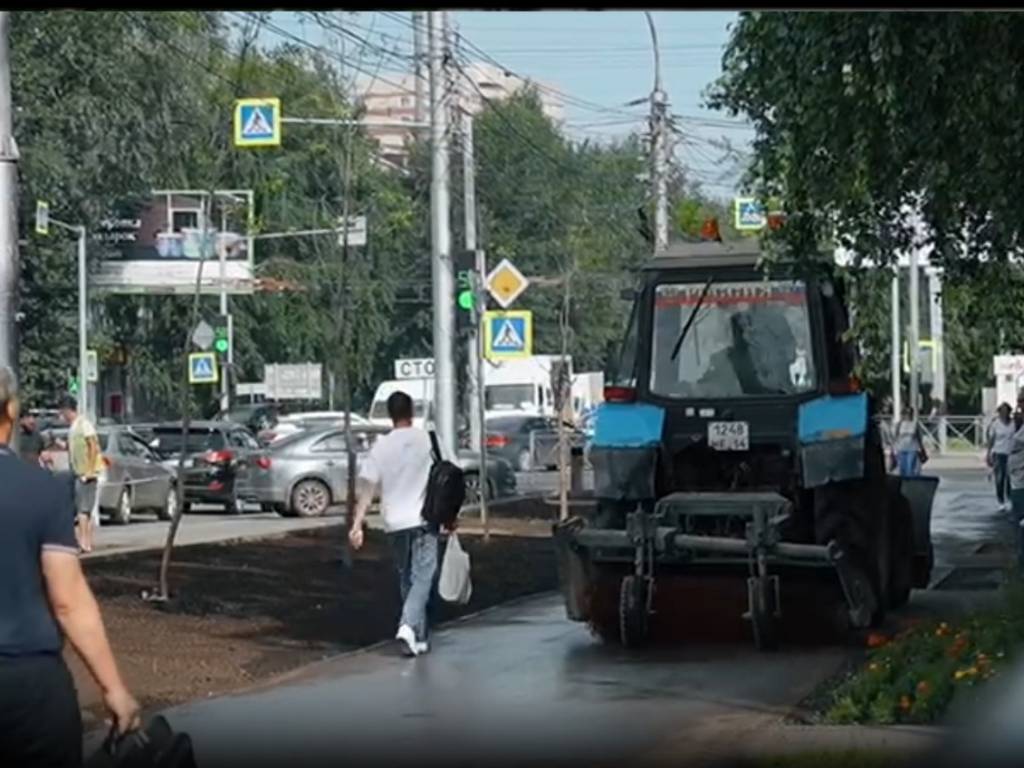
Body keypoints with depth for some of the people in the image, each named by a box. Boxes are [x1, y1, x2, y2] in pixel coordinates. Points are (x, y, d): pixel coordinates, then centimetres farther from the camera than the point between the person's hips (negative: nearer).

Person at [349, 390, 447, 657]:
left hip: (396, 523, 2)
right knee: (423, 578, -4)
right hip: (424, 520, -2)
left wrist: (357, 524, -9)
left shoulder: (381, 447, -1)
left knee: (407, 580, 14)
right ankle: (408, 625, -25)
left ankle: (418, 638, 18)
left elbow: (368, 487, -7)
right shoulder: (426, 440, -3)